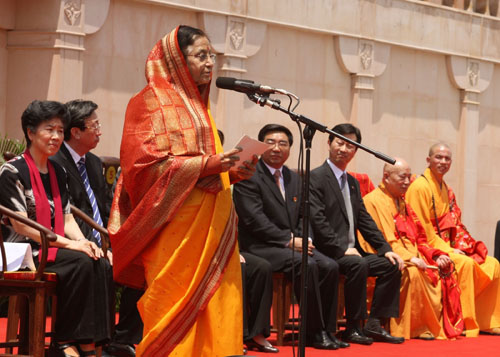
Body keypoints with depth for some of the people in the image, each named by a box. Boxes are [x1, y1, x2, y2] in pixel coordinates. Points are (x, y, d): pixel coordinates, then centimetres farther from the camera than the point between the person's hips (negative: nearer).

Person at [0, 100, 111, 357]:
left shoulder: (57, 172, 16)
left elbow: (67, 219, 14)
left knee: (96, 262, -23)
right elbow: (21, 226, -14)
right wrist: (69, 243, -19)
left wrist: (83, 242, -8)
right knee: (82, 263, -29)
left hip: (53, 249, 7)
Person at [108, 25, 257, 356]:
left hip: (211, 222, 8)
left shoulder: (198, 105, 22)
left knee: (216, 305, 0)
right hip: (176, 221, -8)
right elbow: (144, 163, -13)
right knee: (177, 305, -10)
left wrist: (233, 171, 5)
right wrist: (208, 164, -17)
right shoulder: (151, 101, -3)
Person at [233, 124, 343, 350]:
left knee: (330, 266, -18)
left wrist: (302, 239, -4)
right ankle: (315, 333, -22)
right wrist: (289, 240, -18)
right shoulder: (248, 176, -6)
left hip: (293, 245, 7)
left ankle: (327, 330, -13)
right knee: (307, 265, -30)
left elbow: (303, 217, 19)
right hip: (261, 246, -7)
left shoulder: (294, 179, 19)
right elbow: (255, 220, -15)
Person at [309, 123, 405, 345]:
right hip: (328, 252, -9)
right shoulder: (316, 177, -6)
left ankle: (374, 324, -4)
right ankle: (352, 328, -22)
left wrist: (386, 249, 6)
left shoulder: (353, 183, 21)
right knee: (358, 265, -32)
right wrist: (342, 248, -21)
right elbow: (317, 220, -16)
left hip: (351, 251, 9)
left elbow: (365, 220, 18)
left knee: (392, 265, -3)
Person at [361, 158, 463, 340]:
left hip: (412, 257, 9)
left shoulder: (402, 203, 22)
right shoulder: (373, 201, -5)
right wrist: (408, 258, -25)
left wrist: (435, 255, 3)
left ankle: (442, 325, -8)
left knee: (444, 269, -9)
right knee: (411, 272, -35)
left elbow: (418, 239, 22)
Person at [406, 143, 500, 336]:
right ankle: (463, 323, -27)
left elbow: (455, 225, 16)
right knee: (465, 263, -32)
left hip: (447, 246, 9)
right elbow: (421, 229, -16)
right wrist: (448, 251, -18)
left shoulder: (446, 190, 17)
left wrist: (460, 247, -4)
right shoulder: (420, 187, -11)